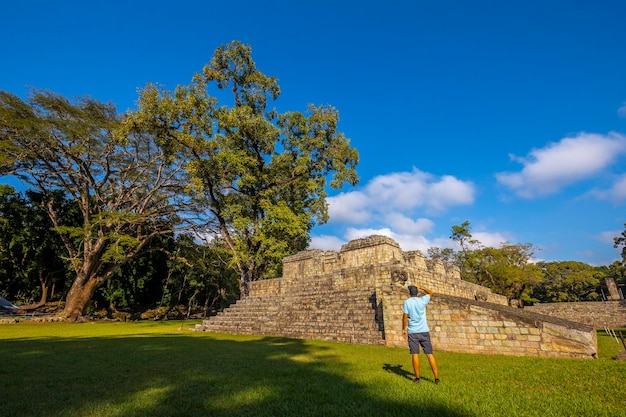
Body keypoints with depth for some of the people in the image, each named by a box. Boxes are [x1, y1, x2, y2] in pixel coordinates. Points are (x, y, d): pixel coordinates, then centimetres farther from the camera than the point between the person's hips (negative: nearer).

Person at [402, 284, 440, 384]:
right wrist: (421, 287, 29)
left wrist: (403, 329, 3)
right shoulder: (422, 300, 1)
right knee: (429, 354, 6)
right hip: (424, 331, 2)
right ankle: (437, 378, 7)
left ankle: (417, 378, 6)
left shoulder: (407, 302, -4)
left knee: (415, 354, 2)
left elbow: (405, 317, -7)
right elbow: (431, 293, 21)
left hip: (412, 332, -2)